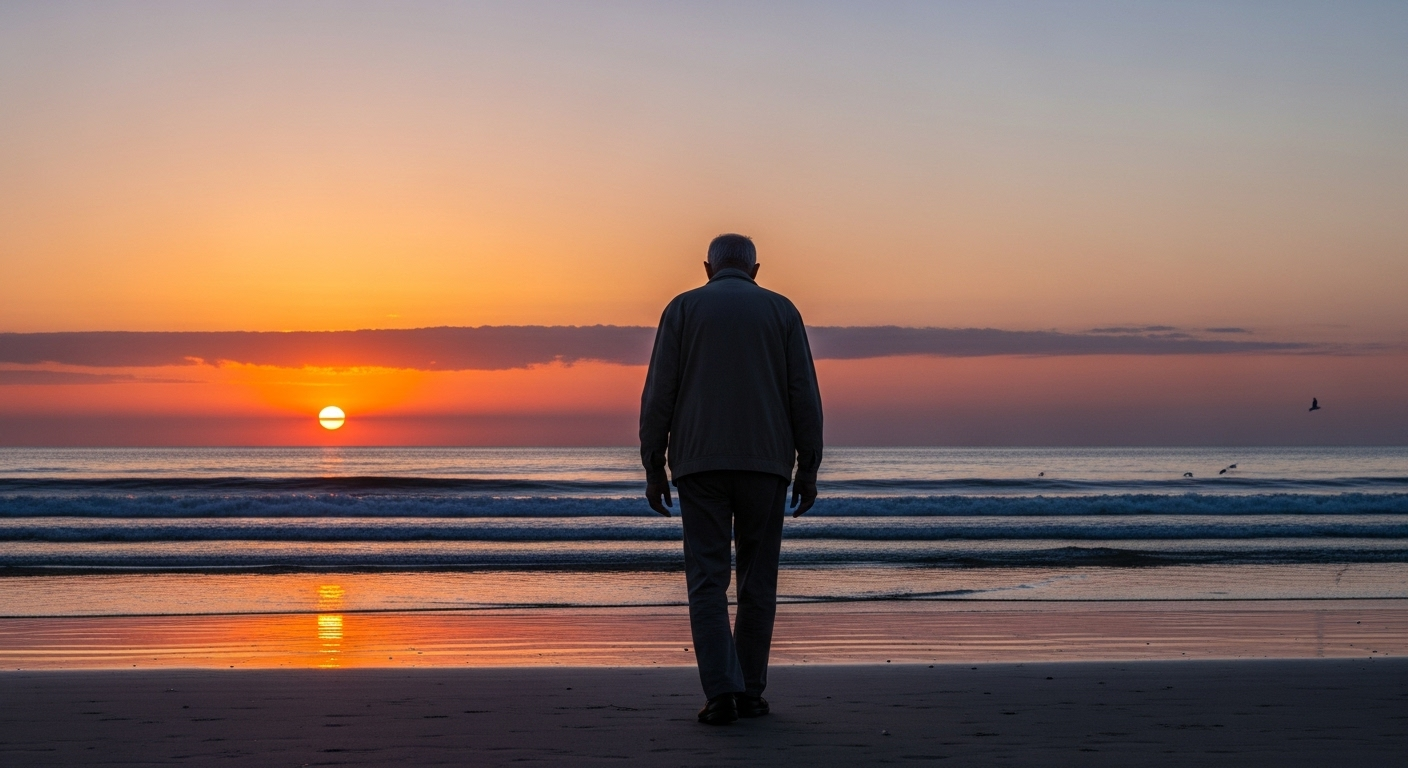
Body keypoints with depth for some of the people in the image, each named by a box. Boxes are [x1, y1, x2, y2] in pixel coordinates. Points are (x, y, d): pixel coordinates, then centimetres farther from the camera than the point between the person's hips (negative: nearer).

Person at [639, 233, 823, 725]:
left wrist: (654, 467, 5)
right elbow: (805, 396, 3)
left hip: (700, 463, -1)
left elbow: (658, 394, 0)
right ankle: (750, 691, 13)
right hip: (766, 463, 1)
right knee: (758, 580, 10)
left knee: (707, 581, 0)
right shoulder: (780, 310, 8)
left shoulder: (683, 309, 6)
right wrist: (808, 469, 7)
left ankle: (721, 693, -12)